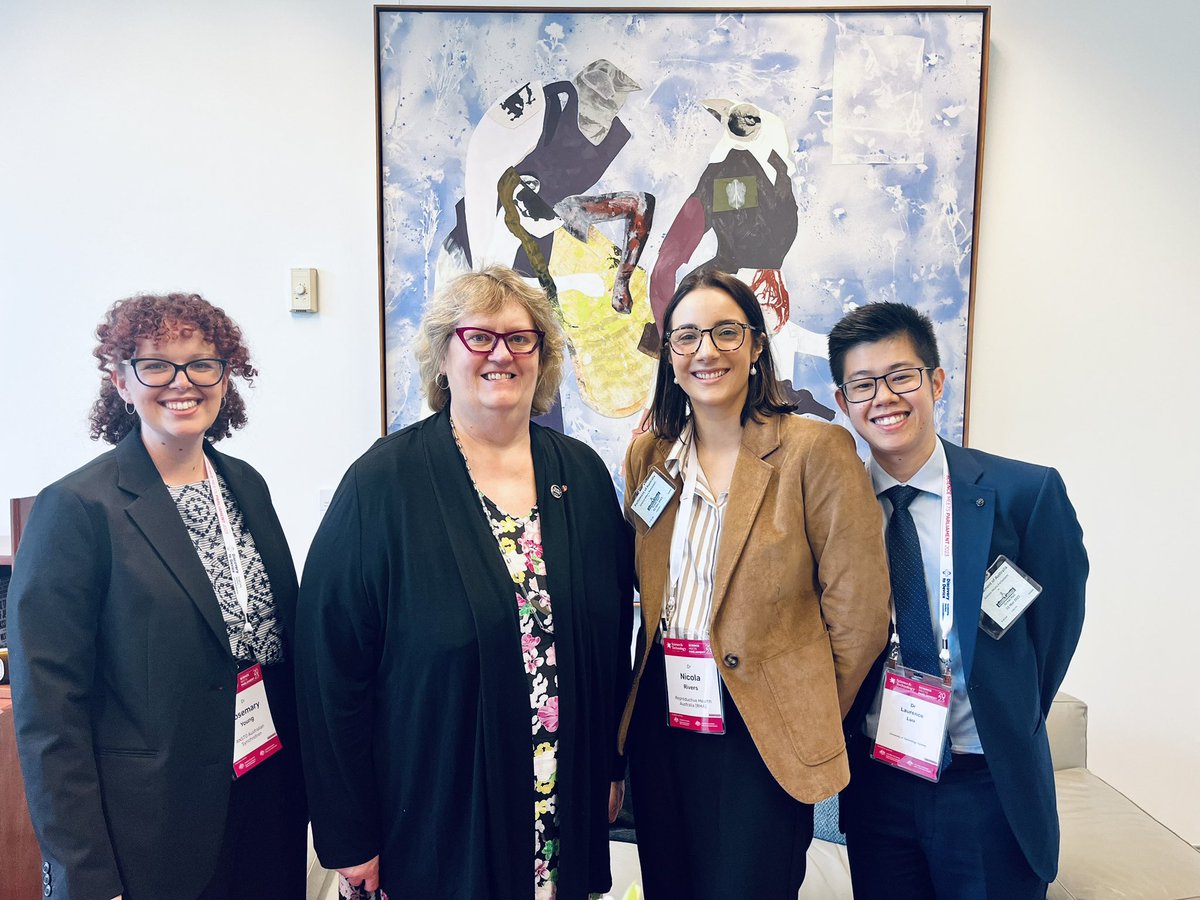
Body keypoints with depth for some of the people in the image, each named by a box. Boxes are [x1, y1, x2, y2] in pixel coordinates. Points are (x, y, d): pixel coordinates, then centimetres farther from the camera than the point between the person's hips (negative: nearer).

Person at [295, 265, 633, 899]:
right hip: (436, 820, -3)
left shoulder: (582, 475, 0)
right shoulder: (384, 483, -13)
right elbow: (331, 664, -12)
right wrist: (349, 836, -9)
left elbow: (613, 632, 8)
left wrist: (612, 763, 10)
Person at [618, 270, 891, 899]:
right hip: (661, 725, 5)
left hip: (760, 735, -4)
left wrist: (806, 721, 0)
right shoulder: (647, 456, 5)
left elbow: (858, 613, -8)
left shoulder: (816, 451, -10)